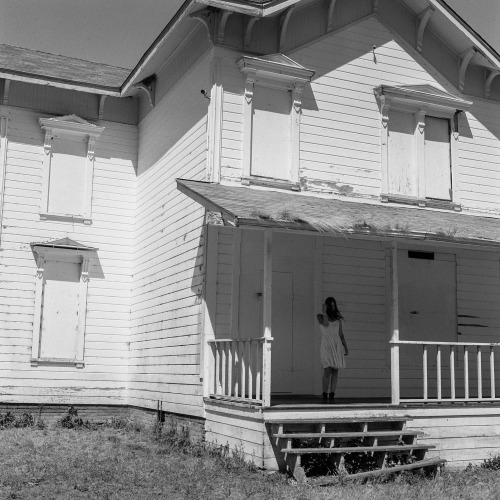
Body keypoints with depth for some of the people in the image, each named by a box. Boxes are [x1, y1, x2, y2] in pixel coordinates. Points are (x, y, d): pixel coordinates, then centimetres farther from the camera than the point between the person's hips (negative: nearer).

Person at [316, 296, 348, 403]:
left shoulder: (338, 318, 13)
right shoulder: (320, 317, 5)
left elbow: (341, 334, 14)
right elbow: (325, 324, -16)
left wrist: (346, 347, 6)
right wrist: (324, 312, -9)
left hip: (337, 346, 3)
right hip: (326, 346, -3)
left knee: (335, 371, -2)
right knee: (327, 371, -14)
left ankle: (332, 396, 0)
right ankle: (325, 395, -4)